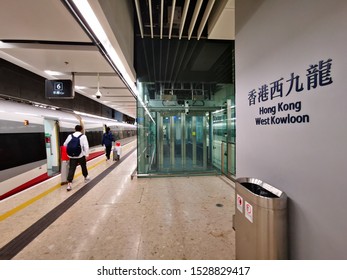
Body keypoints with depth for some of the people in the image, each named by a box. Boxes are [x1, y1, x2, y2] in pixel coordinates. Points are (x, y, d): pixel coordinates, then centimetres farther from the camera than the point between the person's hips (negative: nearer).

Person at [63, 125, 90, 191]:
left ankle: (69, 184, -5)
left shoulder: (70, 136, 5)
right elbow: (86, 146, -12)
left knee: (71, 169, 2)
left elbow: (65, 144, 14)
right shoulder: (83, 136, -6)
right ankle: (86, 177, 40)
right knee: (84, 166, 20)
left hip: (72, 156, 2)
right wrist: (86, 154, -6)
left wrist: (69, 151, 31)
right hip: (81, 155, -2)